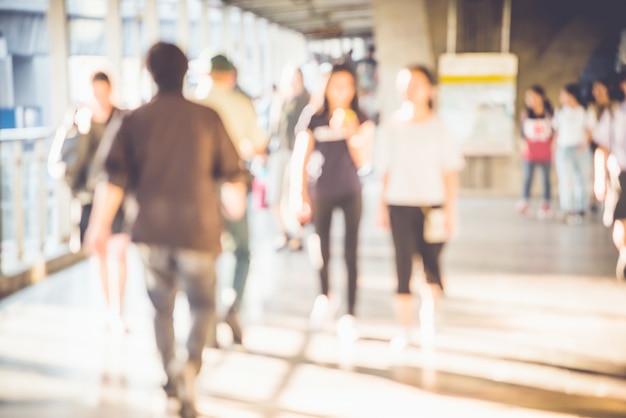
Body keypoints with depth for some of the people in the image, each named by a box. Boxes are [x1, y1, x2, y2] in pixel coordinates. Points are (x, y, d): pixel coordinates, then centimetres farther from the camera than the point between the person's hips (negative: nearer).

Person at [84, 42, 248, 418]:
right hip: (197, 228, -1)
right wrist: (235, 203, 23)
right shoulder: (207, 118, -3)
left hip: (151, 230, 2)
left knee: (162, 305, 18)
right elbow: (231, 172, 4)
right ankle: (190, 367, -15)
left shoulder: (136, 120, -1)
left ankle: (173, 377, 25)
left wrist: (100, 224, 0)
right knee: (203, 305, 9)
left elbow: (114, 178, -6)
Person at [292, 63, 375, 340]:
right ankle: (324, 295, 37)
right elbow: (302, 160, -2)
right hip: (321, 192, 1)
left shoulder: (360, 121, -7)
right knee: (323, 248, 11)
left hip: (350, 193, -1)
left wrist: (352, 134, -25)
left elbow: (363, 162, -11)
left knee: (351, 253, -4)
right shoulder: (315, 121, -7)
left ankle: (350, 314, 0)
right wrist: (302, 196, -6)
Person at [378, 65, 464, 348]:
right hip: (400, 205, 2)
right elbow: (388, 169, 11)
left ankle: (429, 311, 31)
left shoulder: (438, 127, -2)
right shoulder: (395, 125, 5)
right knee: (403, 267, -1)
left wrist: (450, 210, -5)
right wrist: (383, 205, 9)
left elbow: (450, 171, -1)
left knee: (430, 264, 4)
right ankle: (404, 328, 5)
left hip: (431, 205, -2)